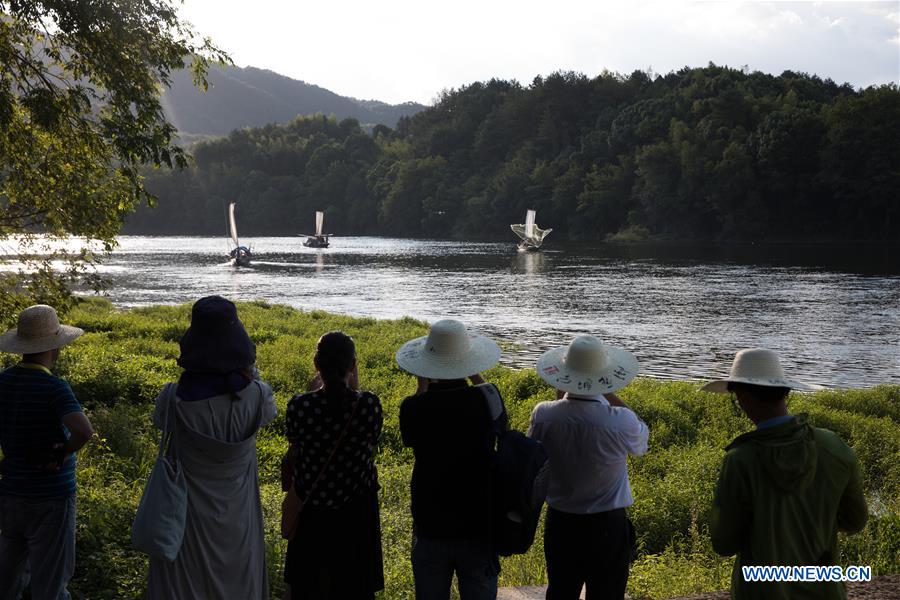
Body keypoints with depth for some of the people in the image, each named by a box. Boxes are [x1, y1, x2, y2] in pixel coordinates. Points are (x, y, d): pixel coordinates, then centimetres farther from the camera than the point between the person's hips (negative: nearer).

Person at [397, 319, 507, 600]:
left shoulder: (413, 408, -15)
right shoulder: (487, 398, -15)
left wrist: (422, 385, 11)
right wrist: (476, 377, 15)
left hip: (430, 527, 0)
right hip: (479, 528, 0)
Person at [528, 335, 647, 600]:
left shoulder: (544, 415, -17)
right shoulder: (621, 421, -22)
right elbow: (641, 443, 3)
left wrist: (560, 398, 7)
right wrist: (609, 394, 3)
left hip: (559, 522, 3)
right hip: (608, 526, -2)